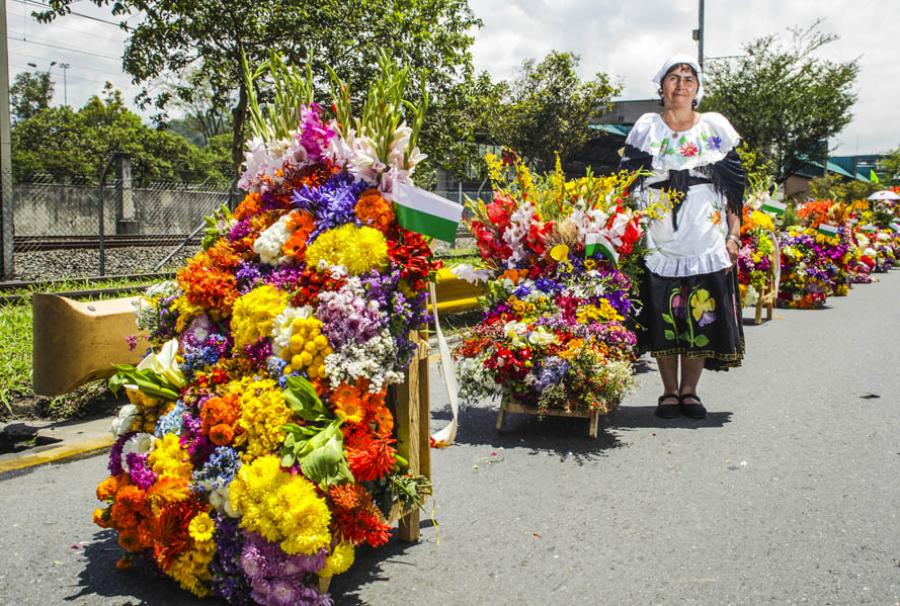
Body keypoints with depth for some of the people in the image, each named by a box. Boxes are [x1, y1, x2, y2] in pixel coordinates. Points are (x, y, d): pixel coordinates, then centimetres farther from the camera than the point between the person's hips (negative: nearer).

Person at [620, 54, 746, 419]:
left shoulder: (716, 128, 10)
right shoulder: (646, 129, 8)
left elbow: (733, 186, 9)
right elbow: (628, 184, 7)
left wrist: (733, 234, 1)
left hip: (708, 243, 1)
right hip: (660, 243, 0)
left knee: (702, 316, 0)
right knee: (664, 317, 0)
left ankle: (689, 390, 13)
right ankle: (669, 391, 14)